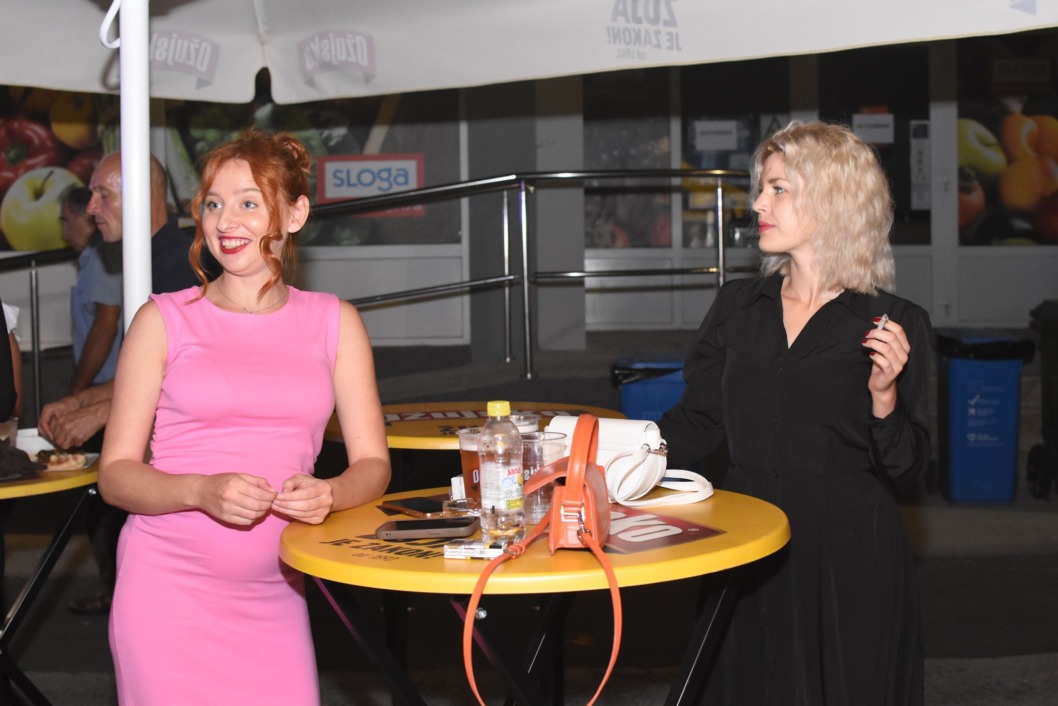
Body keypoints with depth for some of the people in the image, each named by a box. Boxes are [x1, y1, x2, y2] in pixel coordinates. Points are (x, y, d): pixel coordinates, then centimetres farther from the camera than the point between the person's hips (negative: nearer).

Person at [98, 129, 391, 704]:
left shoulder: (333, 322, 10)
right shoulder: (163, 321, 3)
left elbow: (372, 463, 7)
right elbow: (116, 473, 0)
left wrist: (329, 495, -15)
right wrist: (202, 491, -18)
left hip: (272, 595, 2)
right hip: (169, 589, -2)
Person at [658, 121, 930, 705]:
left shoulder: (896, 324, -5)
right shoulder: (738, 306, 7)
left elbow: (906, 474, -4)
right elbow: (697, 421, 8)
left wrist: (883, 395, -19)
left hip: (848, 561, -3)